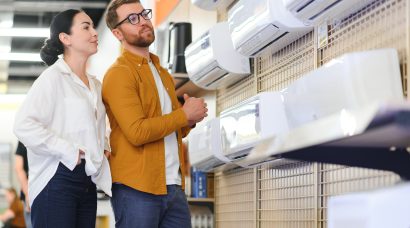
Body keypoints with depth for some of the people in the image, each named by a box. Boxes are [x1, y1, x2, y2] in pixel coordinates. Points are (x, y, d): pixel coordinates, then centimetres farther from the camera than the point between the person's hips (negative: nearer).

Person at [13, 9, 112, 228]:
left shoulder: (95, 85, 19)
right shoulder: (53, 77, -6)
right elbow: (23, 125, -18)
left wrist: (104, 148, 13)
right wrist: (68, 151, -18)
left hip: (87, 182, 8)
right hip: (57, 180, -8)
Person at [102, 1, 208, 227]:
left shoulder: (162, 73, 20)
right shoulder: (119, 73, -8)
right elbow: (137, 132, -19)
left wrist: (190, 119, 5)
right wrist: (185, 114, -9)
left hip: (174, 187, 8)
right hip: (136, 189, -8)